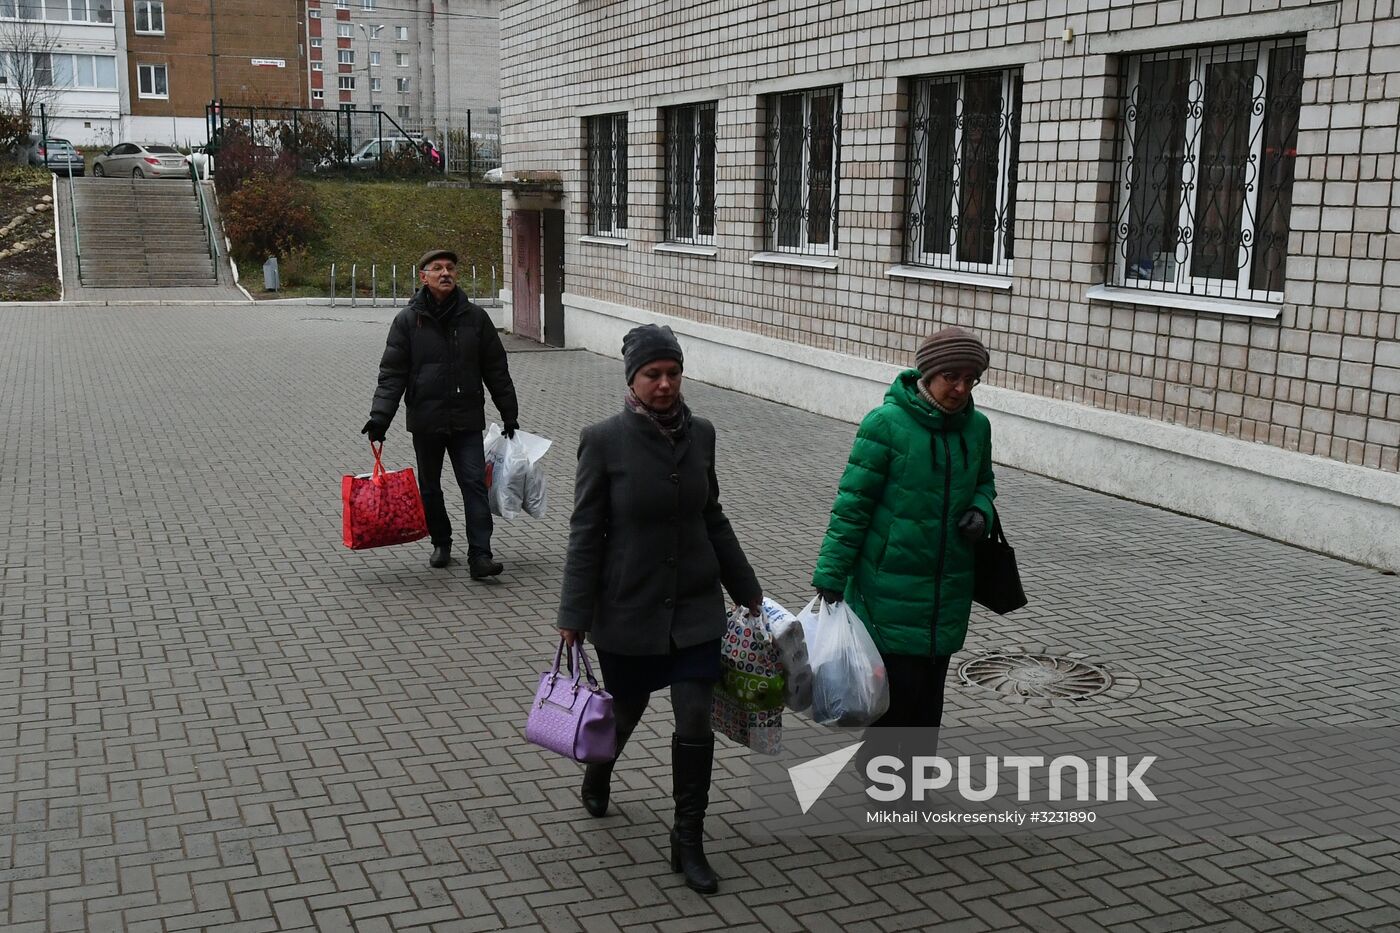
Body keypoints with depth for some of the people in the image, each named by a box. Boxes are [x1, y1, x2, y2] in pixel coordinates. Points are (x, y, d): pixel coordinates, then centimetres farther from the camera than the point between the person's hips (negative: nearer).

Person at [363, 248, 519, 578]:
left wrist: (510, 414, 10)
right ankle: (441, 543, 31)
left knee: (474, 484, -8)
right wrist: (379, 416, -13)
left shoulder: (475, 317, 3)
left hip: (467, 420, 0)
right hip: (426, 421, 0)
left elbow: (497, 370, 9)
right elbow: (392, 373, -2)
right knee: (430, 488, 13)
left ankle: (480, 555, -8)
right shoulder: (408, 320, -2)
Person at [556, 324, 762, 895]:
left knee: (695, 722, -1)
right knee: (626, 710, 16)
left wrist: (747, 590, 14)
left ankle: (688, 843, 16)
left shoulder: (700, 434, -1)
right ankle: (597, 773, 51)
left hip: (696, 607, 3)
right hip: (628, 611, -2)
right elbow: (586, 533, -9)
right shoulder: (604, 440, -12)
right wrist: (574, 617, -9)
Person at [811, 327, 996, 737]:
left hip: (948, 593, 5)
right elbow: (852, 505, -12)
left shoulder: (977, 426, 2)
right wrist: (830, 576, -12)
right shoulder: (886, 423, -14)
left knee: (928, 695, 14)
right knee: (896, 691, -5)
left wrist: (981, 512, -3)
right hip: (891, 592, -5)